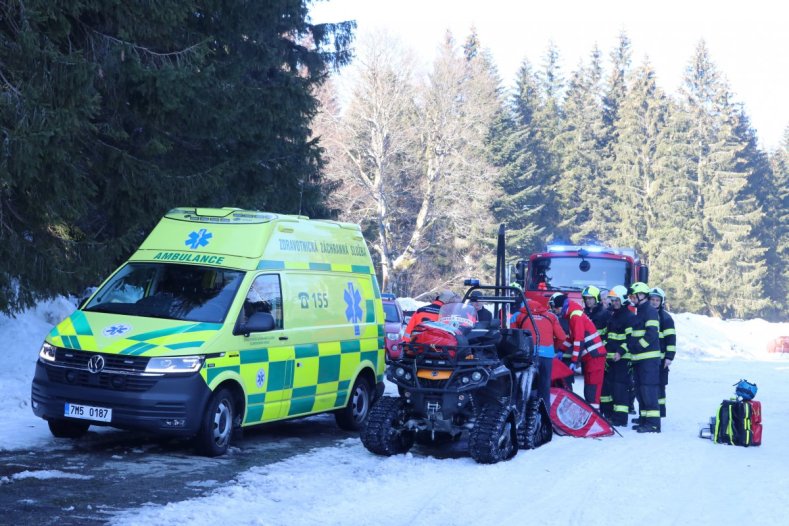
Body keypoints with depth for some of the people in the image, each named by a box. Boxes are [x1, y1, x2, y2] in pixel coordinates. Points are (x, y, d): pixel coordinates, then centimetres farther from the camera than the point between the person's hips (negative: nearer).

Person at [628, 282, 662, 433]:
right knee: (640, 391, 11)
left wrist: (636, 346, -14)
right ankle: (644, 420, 16)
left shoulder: (650, 311, -7)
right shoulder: (638, 312, 21)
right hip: (639, 358, 10)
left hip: (649, 358, -10)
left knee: (648, 390, -13)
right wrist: (632, 354, 13)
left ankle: (653, 422, -15)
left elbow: (651, 334, -17)